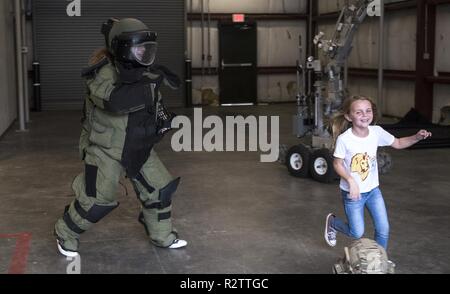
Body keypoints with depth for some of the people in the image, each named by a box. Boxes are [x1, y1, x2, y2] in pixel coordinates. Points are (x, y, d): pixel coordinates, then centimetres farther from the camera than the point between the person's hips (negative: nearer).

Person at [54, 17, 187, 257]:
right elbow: (115, 101, -42)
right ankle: (65, 234, 21)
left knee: (159, 189, 8)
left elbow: (151, 104, 17)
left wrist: (163, 118, -5)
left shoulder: (143, 73, 1)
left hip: (138, 147, 7)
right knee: (96, 200, -4)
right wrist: (150, 82, -37)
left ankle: (163, 236, 28)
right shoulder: (103, 73, -21)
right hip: (106, 149, -7)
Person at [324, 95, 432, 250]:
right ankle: (332, 221, 37)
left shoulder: (377, 132, -10)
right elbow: (337, 164, -13)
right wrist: (351, 181, -27)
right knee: (357, 233, 7)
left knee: (383, 230, 4)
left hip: (373, 190, 4)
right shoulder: (344, 139, -22)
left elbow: (398, 143, 4)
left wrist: (417, 137, -13)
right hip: (352, 192, -4)